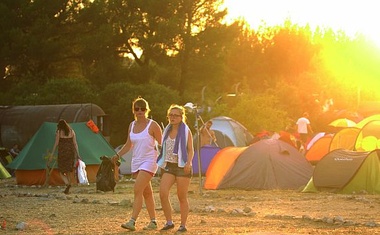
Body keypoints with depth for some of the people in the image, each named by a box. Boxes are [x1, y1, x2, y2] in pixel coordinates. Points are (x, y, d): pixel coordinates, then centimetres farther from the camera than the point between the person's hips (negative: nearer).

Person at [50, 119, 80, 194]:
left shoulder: (59, 132, -4)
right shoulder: (71, 131, 7)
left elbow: (56, 144, -7)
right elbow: (75, 143, 4)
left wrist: (52, 155, -4)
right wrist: (77, 154, 6)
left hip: (62, 152, -4)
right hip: (70, 152, 4)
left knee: (61, 171, 4)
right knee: (68, 171, 13)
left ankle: (67, 184, -23)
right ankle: (67, 190, 10)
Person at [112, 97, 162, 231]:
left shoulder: (152, 125, -7)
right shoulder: (132, 125, 11)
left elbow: (162, 144, -5)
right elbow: (128, 144, 19)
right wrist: (118, 155, 8)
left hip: (149, 162, -7)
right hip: (136, 162, 7)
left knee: (137, 190, -17)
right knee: (147, 193, 11)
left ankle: (132, 222, -21)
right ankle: (153, 222, 18)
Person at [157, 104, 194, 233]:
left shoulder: (186, 131, -2)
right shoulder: (167, 130, 14)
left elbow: (191, 150, -5)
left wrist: (189, 163, -21)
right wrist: (161, 164, 22)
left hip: (182, 167, -5)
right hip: (168, 166, 5)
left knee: (182, 197, 1)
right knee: (163, 193, -13)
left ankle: (183, 225, 10)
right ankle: (169, 222, -2)